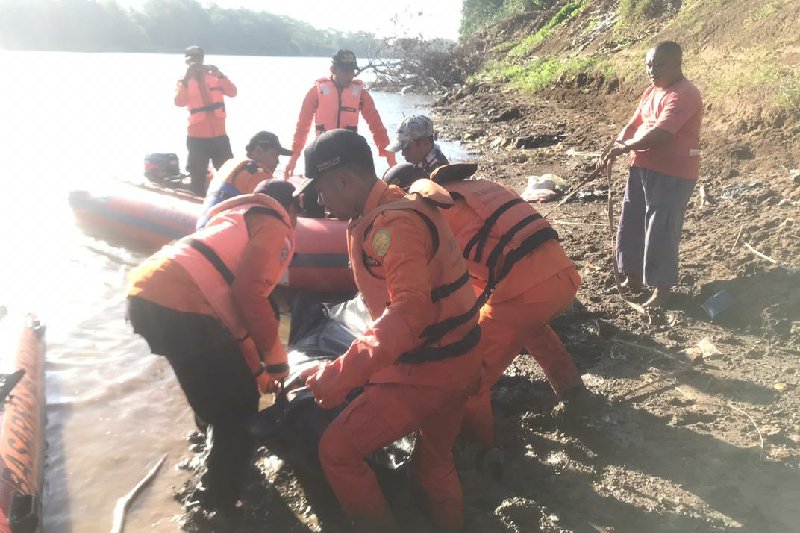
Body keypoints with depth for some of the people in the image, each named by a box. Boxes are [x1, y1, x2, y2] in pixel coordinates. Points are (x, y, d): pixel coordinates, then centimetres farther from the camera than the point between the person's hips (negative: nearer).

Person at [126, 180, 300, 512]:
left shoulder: (235, 220, 34)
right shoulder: (276, 227, 7)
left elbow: (229, 302, 34)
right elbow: (249, 293, -11)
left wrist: (255, 368, 36)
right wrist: (276, 357, 1)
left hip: (145, 292, 9)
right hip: (180, 307, -9)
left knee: (216, 395, 30)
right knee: (238, 403, 9)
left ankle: (221, 469, 50)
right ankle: (221, 498, 24)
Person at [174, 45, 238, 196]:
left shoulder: (215, 76, 10)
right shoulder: (185, 81, 5)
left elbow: (232, 92, -7)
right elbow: (179, 102, -13)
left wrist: (220, 75, -20)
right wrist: (187, 78, -21)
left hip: (219, 135, 1)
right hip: (197, 137, -1)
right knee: (198, 179, 3)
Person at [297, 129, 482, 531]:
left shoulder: (393, 224, -24)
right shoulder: (391, 211, 8)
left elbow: (409, 310, -35)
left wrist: (338, 375, -39)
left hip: (427, 371, -10)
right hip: (454, 362, 10)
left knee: (337, 451, 0)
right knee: (434, 461, 27)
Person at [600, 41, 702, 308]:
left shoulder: (684, 95, -18)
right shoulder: (651, 92, 13)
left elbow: (660, 133, -27)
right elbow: (633, 124, 14)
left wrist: (627, 146, -14)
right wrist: (615, 146, -3)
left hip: (673, 173, -9)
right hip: (642, 167, 10)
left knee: (661, 230, -3)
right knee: (631, 224, 15)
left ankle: (662, 288, 11)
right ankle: (634, 278, 30)